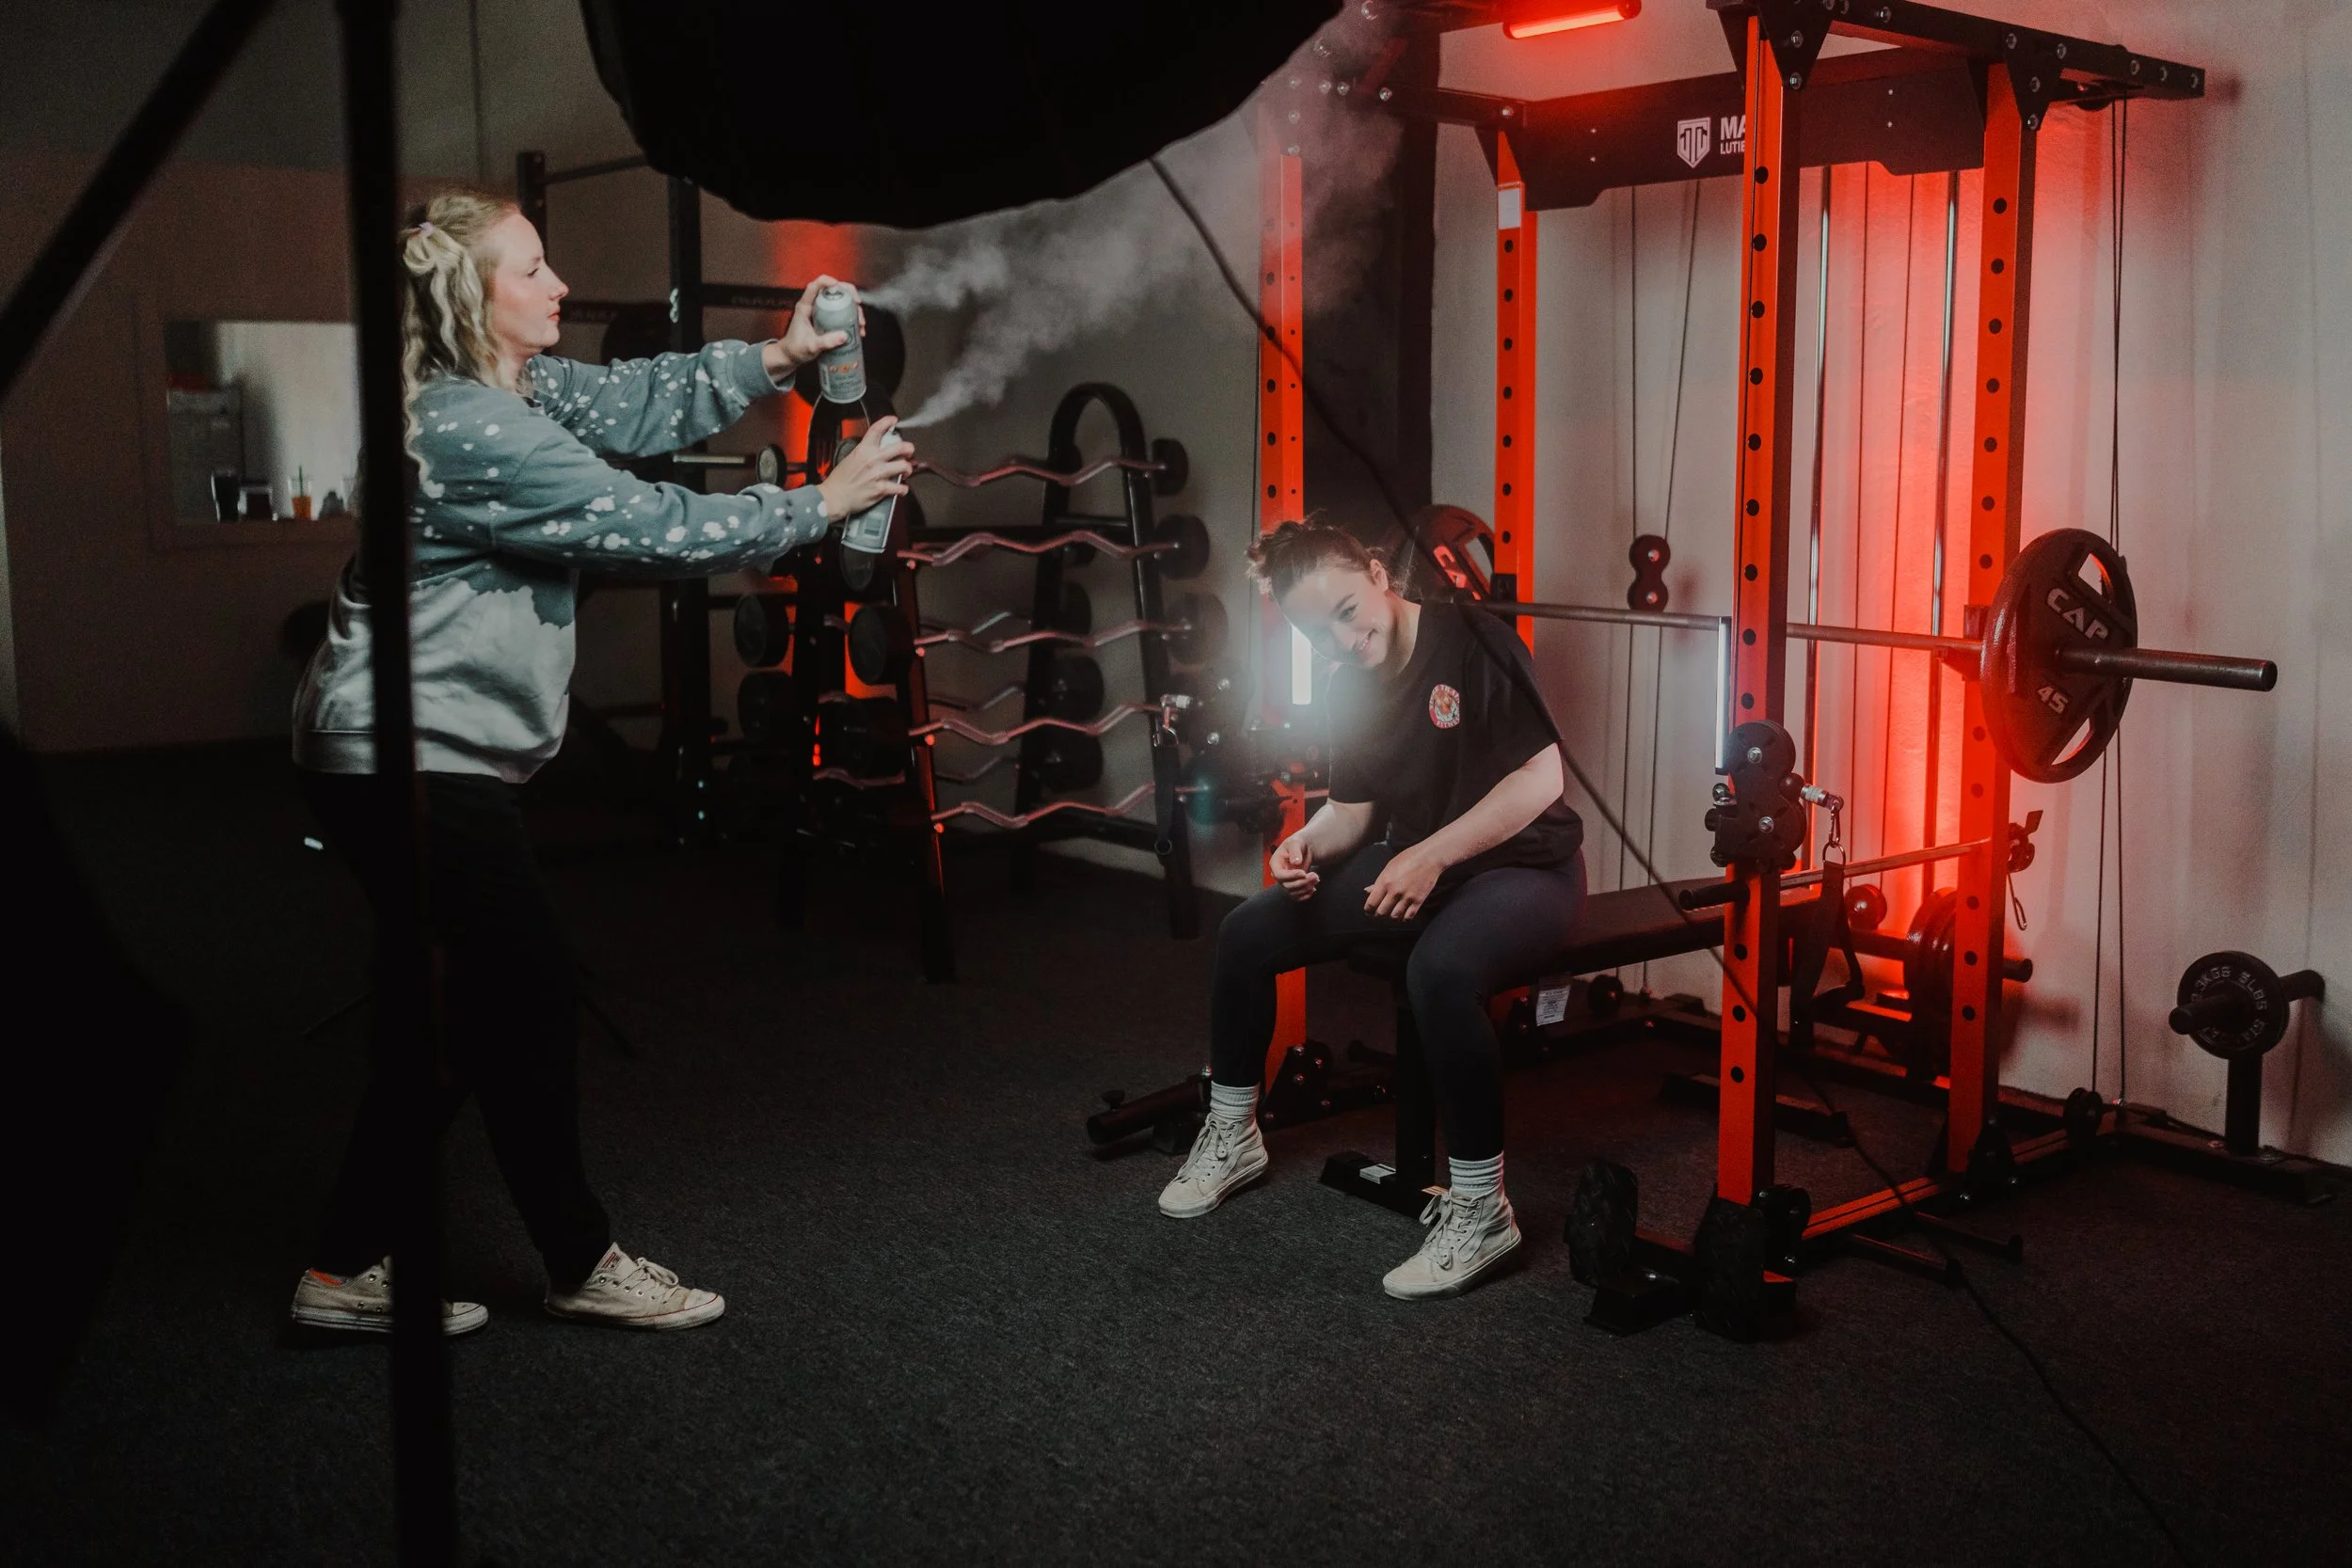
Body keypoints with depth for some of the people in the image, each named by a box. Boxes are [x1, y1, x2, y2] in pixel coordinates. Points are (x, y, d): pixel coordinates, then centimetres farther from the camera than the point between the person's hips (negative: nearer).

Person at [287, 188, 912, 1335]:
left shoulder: (515, 388, 10)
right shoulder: (471, 431, -21)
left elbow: (636, 400, 14)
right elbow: (648, 527, -20)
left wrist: (773, 360, 3)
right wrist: (820, 504, -12)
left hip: (418, 758, 11)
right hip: (414, 760, -11)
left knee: (456, 1010, 14)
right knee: (528, 1003, 0)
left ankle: (349, 1271, 22)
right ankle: (582, 1267, 15)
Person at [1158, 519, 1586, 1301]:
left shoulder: (1472, 641, -19)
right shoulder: (1349, 688, 2)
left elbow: (1540, 777, -22)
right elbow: (1353, 806, 11)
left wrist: (1432, 854, -27)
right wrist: (1310, 841, -12)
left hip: (1525, 866, -7)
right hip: (1411, 865, 7)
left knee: (1440, 970, -39)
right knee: (1245, 934, -3)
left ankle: (1479, 1210, -23)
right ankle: (1231, 1137, 18)